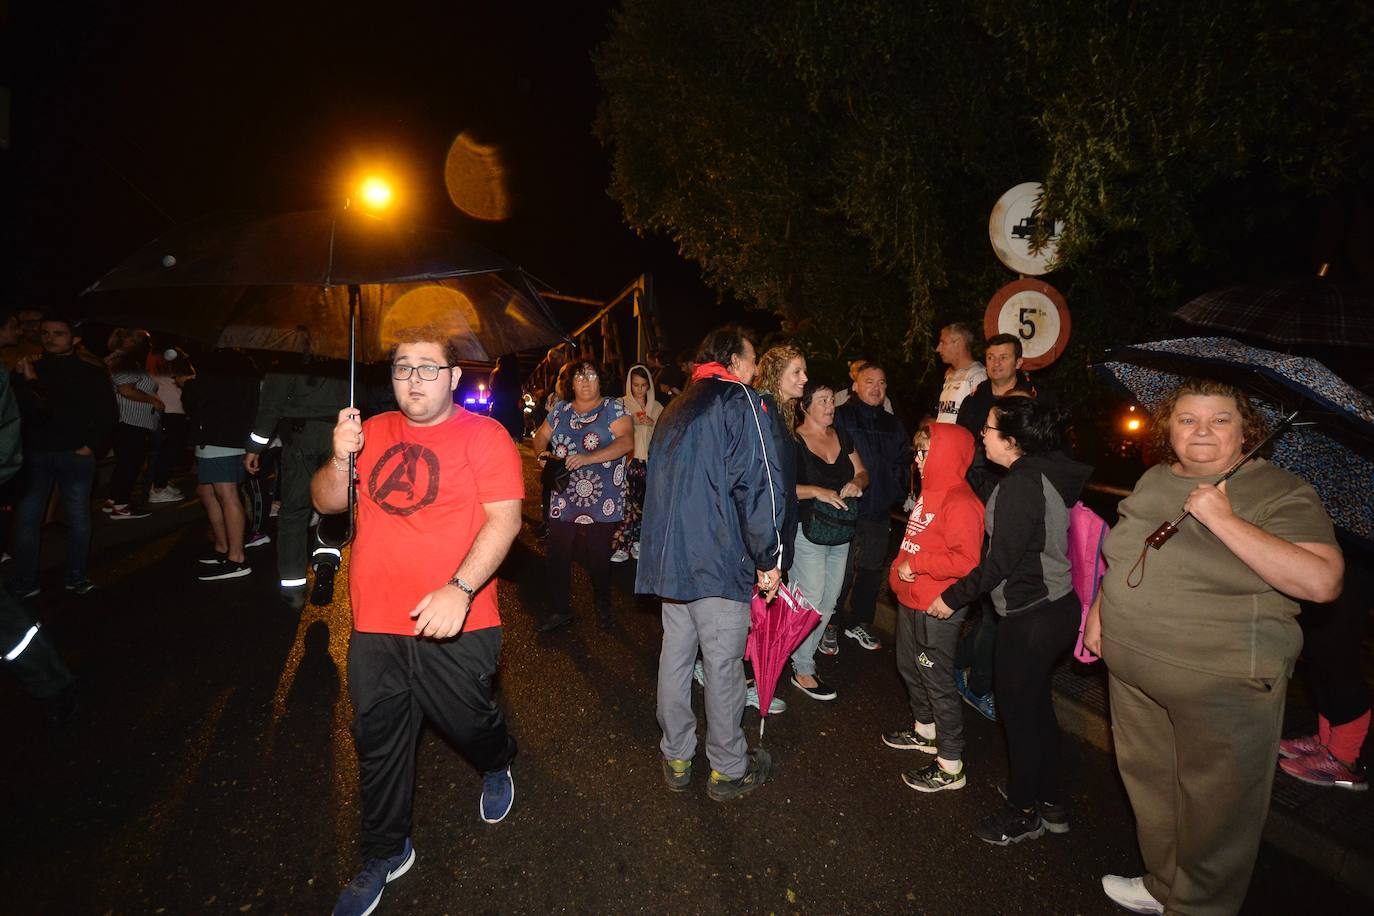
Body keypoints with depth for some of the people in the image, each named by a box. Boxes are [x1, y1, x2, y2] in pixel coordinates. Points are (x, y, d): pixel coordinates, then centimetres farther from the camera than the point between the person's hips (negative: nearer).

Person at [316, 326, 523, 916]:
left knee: (468, 722, 13)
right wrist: (340, 457, -10)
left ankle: (496, 767, 49)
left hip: (455, 626, -4)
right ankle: (386, 854, 37)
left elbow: (505, 517, -16)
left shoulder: (482, 435, -9)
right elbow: (326, 501, 11)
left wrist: (460, 589, -26)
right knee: (378, 742, 15)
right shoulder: (373, 433, 7)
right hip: (375, 625, 5)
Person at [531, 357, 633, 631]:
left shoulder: (613, 408, -2)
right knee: (558, 555, 3)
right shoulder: (561, 410, 12)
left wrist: (588, 458, -26)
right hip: (563, 499, 4)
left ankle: (603, 608, 28)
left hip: (602, 503, -3)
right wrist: (544, 453, -3)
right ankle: (559, 611, 19)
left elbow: (626, 441, -16)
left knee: (598, 558, 5)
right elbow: (541, 437, 21)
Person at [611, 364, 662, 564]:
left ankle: (635, 542, 13)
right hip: (629, 459, -3)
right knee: (627, 501, -9)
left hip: (649, 459, 3)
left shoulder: (656, 407, 13)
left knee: (642, 503, 2)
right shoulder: (621, 404, 5)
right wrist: (632, 421, -13)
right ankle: (621, 545, -3)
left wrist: (652, 423, -8)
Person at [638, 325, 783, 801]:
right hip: (719, 560, -7)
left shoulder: (674, 409, 17)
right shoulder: (739, 401, -8)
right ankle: (729, 769, 20)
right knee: (723, 663, 5)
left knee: (675, 654, 15)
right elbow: (757, 485, -16)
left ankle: (676, 757, 29)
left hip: (670, 556, 8)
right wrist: (768, 559, -8)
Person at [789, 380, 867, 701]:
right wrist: (816, 491, -25)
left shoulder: (842, 436, 10)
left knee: (829, 600, 12)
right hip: (807, 531, -7)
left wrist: (857, 483, -7)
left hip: (841, 532, 7)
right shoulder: (793, 441, -10)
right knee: (810, 599, -4)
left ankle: (803, 653, 28)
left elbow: (862, 472, 16)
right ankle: (802, 671, 10)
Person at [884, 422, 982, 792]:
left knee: (937, 681, 1)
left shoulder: (960, 503, -22)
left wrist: (916, 563, -23)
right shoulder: (930, 492, 8)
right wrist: (899, 569, 9)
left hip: (936, 609, -10)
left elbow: (965, 561, -27)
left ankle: (950, 767, 16)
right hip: (911, 601, 10)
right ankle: (925, 730, 44)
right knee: (910, 668, 23)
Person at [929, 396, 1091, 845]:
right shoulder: (1045, 473, 7)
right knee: (1036, 704, 21)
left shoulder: (1021, 485, -22)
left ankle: (1024, 812, 25)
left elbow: (1000, 561, -21)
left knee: (1018, 711, 7)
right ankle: (1050, 802, 37)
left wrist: (953, 597, -10)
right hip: (1055, 605, 10)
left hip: (1032, 617, -10)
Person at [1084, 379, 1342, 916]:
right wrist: (1098, 611, 16)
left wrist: (1223, 520, -28)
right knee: (1149, 787, 21)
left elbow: (1321, 581, -26)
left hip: (1223, 686, -6)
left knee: (1214, 810, 10)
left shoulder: (1280, 494, -12)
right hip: (1132, 669, 6)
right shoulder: (1154, 480, 7)